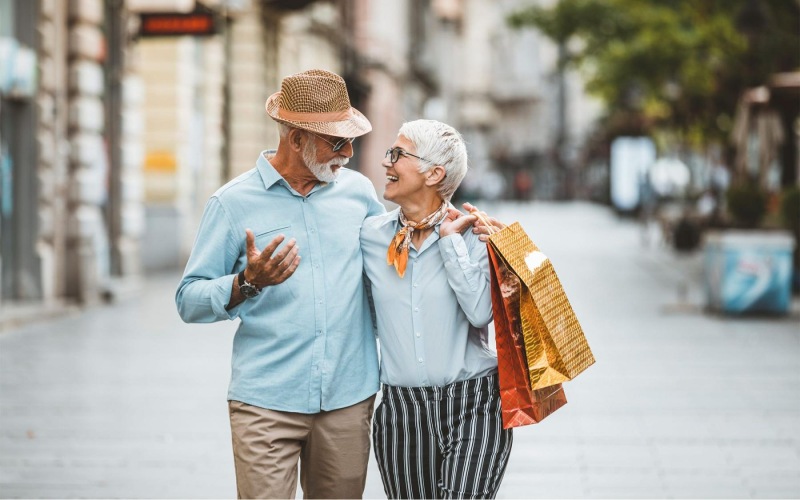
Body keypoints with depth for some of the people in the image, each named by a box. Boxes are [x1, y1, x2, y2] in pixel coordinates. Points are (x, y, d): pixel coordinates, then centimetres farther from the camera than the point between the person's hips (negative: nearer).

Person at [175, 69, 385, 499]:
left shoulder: (358, 191, 9)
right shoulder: (234, 202, -2)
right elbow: (189, 301, -2)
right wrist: (248, 283, -19)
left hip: (348, 399, 3)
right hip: (266, 403, -3)